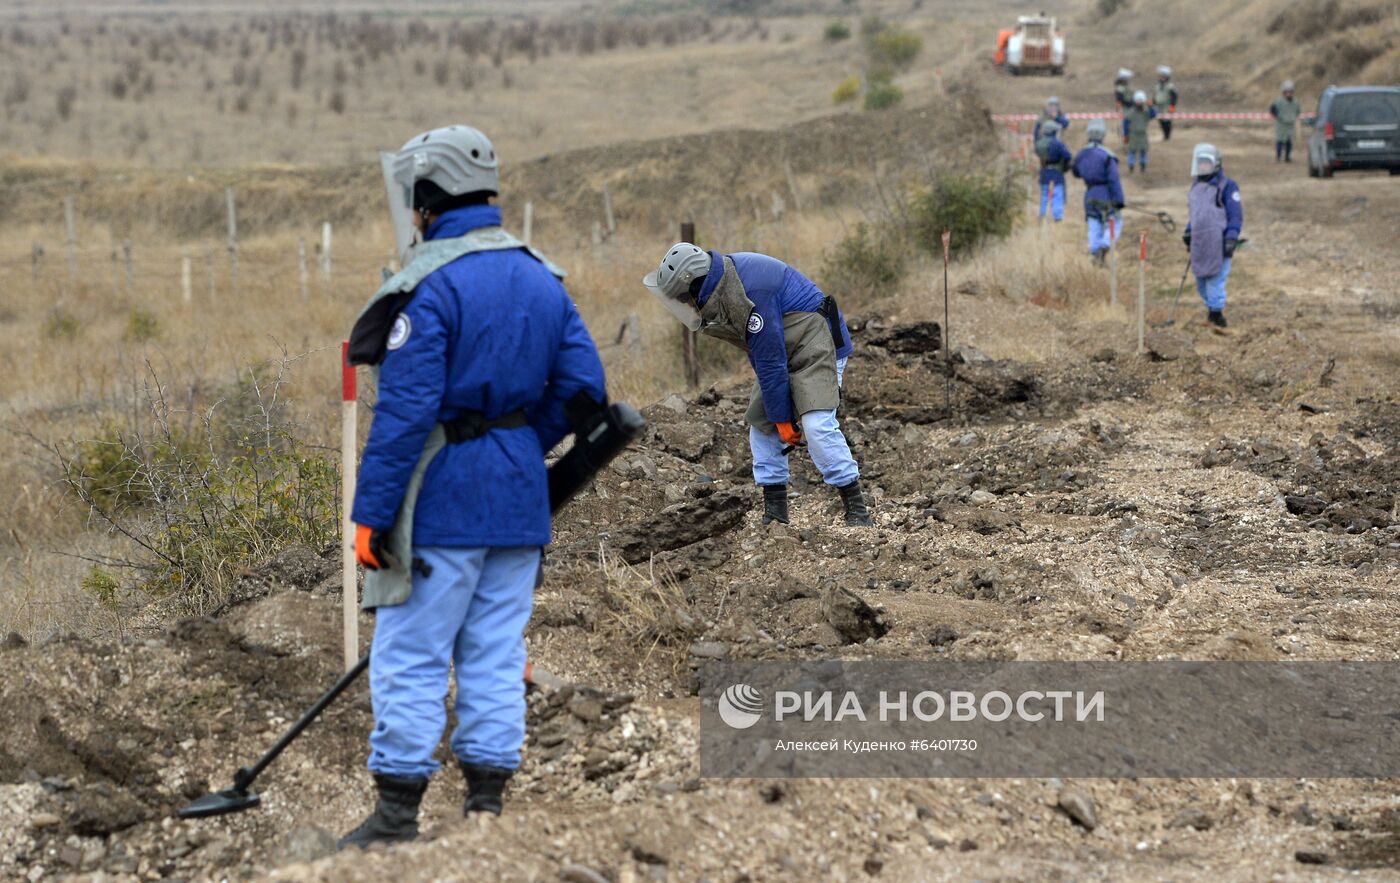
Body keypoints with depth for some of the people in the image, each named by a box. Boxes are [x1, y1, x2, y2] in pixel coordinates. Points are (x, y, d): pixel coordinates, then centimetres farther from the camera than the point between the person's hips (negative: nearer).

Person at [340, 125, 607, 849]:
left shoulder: (430, 284, -14)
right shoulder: (542, 278, 9)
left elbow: (404, 410, -18)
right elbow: (582, 387, 9)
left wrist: (371, 512, -15)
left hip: (442, 499, -7)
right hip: (520, 498, 7)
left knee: (409, 655, 0)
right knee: (496, 654, 11)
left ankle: (398, 811, 2)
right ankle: (487, 802, 12)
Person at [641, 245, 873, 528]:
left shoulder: (750, 293, -31)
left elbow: (770, 361, -26)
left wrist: (782, 417, -20)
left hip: (815, 346, -10)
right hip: (782, 351, 10)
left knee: (817, 425, -23)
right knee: (761, 423, 7)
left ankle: (857, 511, -20)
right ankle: (774, 512, 10)